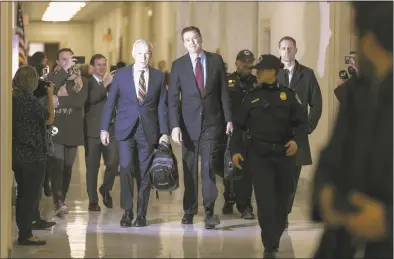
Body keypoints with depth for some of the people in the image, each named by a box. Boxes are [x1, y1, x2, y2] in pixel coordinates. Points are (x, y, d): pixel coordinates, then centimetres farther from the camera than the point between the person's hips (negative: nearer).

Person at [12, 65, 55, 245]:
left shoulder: (12, 98, 4)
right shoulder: (30, 100, -19)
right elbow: (49, 118, -9)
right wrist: (50, 95, -1)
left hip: (17, 154, 8)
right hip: (33, 156, -8)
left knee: (23, 194, 16)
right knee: (31, 195, 1)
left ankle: (23, 232, 22)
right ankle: (26, 235, 4)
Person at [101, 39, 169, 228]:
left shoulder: (158, 77, 6)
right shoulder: (121, 75, 4)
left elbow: (162, 106, 5)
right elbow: (110, 103, 6)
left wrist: (164, 132, -2)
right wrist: (104, 129, 1)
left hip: (148, 131, 1)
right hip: (126, 129, -1)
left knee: (145, 172, 2)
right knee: (126, 168, -10)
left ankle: (141, 214, 11)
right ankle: (127, 212, 0)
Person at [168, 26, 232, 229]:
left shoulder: (216, 60, 4)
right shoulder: (178, 65, 3)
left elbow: (224, 92, 6)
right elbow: (172, 98, 0)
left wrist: (228, 119, 0)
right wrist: (175, 125, -10)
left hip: (212, 122, -1)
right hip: (189, 123, 1)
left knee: (209, 167, -7)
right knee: (189, 169, 6)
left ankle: (209, 212, -9)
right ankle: (189, 210, 14)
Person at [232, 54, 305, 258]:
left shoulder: (288, 95, 3)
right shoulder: (252, 97, 7)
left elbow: (300, 123, 3)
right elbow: (239, 126, 10)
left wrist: (296, 140, -16)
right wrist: (235, 150, 0)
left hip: (284, 154, 0)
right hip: (259, 154, 0)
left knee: (281, 200, 8)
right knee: (265, 200, -10)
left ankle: (275, 239, 28)